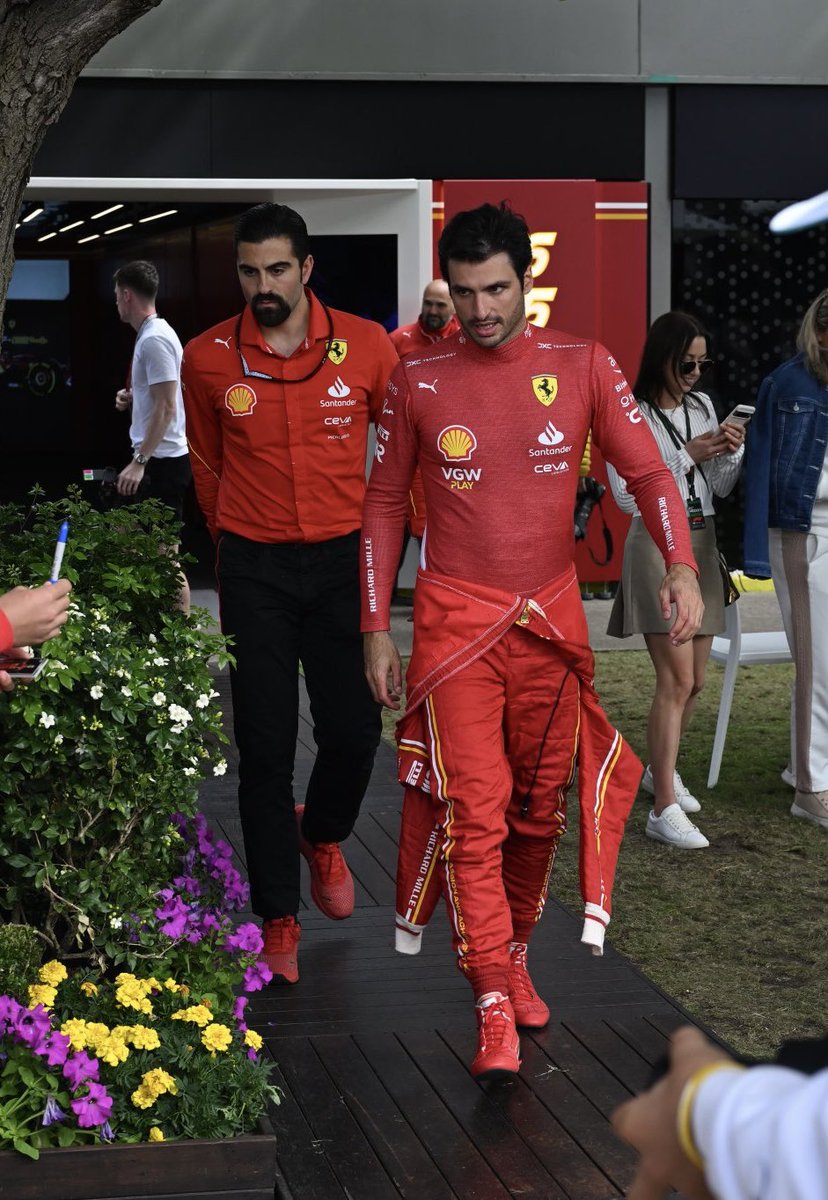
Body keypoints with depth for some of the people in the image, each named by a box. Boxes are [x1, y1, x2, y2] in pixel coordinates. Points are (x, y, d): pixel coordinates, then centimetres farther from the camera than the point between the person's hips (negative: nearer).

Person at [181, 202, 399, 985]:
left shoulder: (366, 347, -4)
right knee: (265, 747, 0)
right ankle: (278, 918, 11)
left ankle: (322, 835, 35)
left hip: (344, 559, 0)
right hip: (254, 568, 0)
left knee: (354, 728, 1)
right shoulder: (207, 359, -3)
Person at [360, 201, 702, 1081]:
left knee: (540, 807, 11)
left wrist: (680, 564, -22)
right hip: (455, 621, -2)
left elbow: (646, 470, -4)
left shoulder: (583, 367, 1)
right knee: (472, 813, -10)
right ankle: (494, 1009, -8)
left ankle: (513, 954, 34)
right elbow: (383, 504, 7)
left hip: (551, 618, 2)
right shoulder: (418, 380, 0)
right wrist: (375, 628, 3)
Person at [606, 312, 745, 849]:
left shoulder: (702, 406, 11)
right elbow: (628, 495, -14)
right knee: (677, 679, -15)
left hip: (702, 544, 7)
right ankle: (664, 809, -14)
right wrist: (686, 456, -16)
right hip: (657, 545, -7)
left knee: (695, 680, 12)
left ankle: (661, 769, 34)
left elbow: (721, 487, 14)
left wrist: (733, 451, -6)